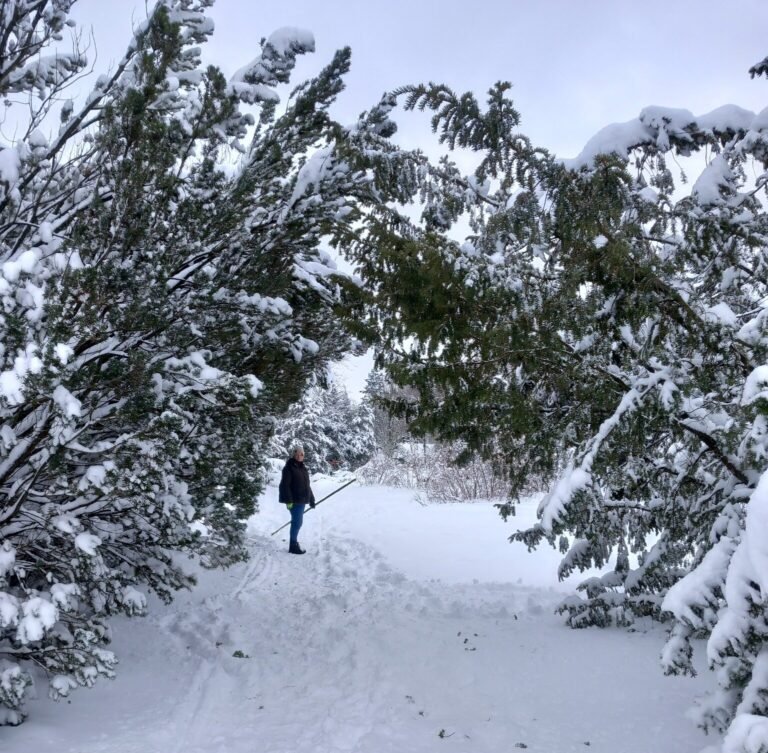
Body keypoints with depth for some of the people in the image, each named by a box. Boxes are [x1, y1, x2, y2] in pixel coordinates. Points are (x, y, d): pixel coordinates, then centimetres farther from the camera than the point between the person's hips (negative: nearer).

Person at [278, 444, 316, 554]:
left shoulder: (303, 468, 15)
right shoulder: (289, 468, -11)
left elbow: (307, 485, 22)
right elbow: (284, 485, -16)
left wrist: (311, 499, 22)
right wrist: (288, 500, -22)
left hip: (302, 500, 8)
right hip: (294, 501, -8)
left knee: (298, 522, 14)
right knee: (297, 522, -8)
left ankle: (294, 543, 24)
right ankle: (293, 546, -1)